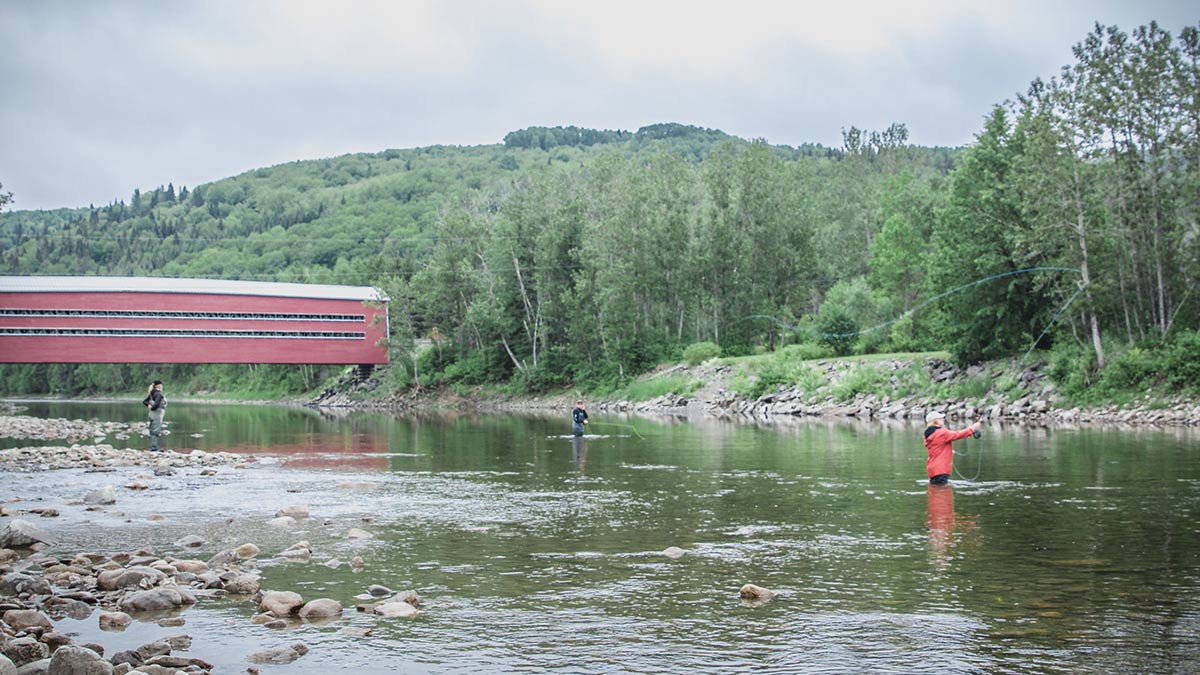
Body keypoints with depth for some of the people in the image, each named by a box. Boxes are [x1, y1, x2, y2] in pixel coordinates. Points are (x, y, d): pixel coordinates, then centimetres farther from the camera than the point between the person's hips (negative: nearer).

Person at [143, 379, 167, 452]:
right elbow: (156, 404, -26)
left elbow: (144, 401, 13)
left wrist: (149, 405, -1)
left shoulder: (152, 394, 10)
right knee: (155, 431, -6)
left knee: (153, 431, 13)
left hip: (152, 414, 9)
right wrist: (152, 408, -6)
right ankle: (154, 447, -4)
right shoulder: (159, 394, -17)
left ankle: (153, 447, 19)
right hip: (157, 414, -9)